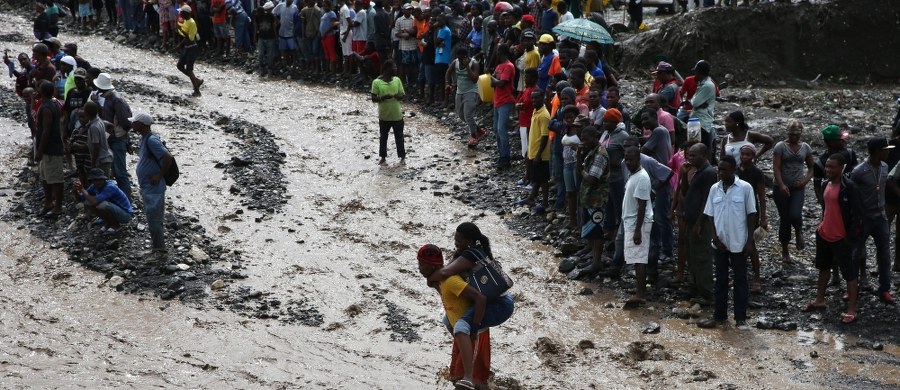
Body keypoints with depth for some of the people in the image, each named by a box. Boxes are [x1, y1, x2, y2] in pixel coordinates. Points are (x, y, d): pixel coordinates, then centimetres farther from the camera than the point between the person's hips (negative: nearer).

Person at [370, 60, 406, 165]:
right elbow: (373, 98, -8)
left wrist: (399, 96, -18)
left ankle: (402, 157, 21)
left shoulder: (397, 80, 0)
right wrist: (383, 97, -25)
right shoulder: (377, 82, -10)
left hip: (397, 115, 2)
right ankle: (383, 157, 23)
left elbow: (402, 95, 6)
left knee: (399, 137, 9)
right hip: (384, 116, -2)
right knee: (383, 137, 11)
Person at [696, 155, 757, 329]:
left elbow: (751, 215, -5)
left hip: (739, 243, -4)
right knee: (721, 280, 11)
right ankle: (719, 316, 19)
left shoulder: (745, 188, -9)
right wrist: (716, 238, -4)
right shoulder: (714, 189, 2)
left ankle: (740, 318, 10)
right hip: (720, 242, 4)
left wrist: (750, 241, -8)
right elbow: (710, 215, 5)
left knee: (740, 281, 5)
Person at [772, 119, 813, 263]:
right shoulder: (780, 147, -3)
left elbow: (811, 168, 14)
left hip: (798, 188, 1)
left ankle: (799, 234, 14)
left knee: (795, 214, -21)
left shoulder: (805, 147, 7)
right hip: (782, 188, -1)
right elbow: (776, 167, -11)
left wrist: (805, 180, -6)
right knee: (784, 218, 4)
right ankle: (785, 252, 18)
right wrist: (781, 185, -24)